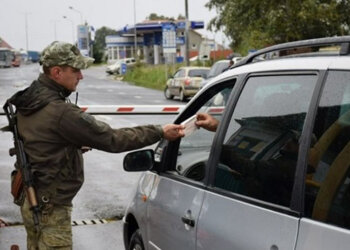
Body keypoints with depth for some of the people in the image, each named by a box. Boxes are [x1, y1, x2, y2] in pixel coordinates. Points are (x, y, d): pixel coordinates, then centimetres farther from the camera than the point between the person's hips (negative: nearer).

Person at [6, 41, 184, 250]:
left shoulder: (28, 101, 2)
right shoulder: (60, 112, -27)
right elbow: (112, 140, -23)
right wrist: (160, 132, -18)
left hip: (31, 198, 10)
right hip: (50, 207, -10)